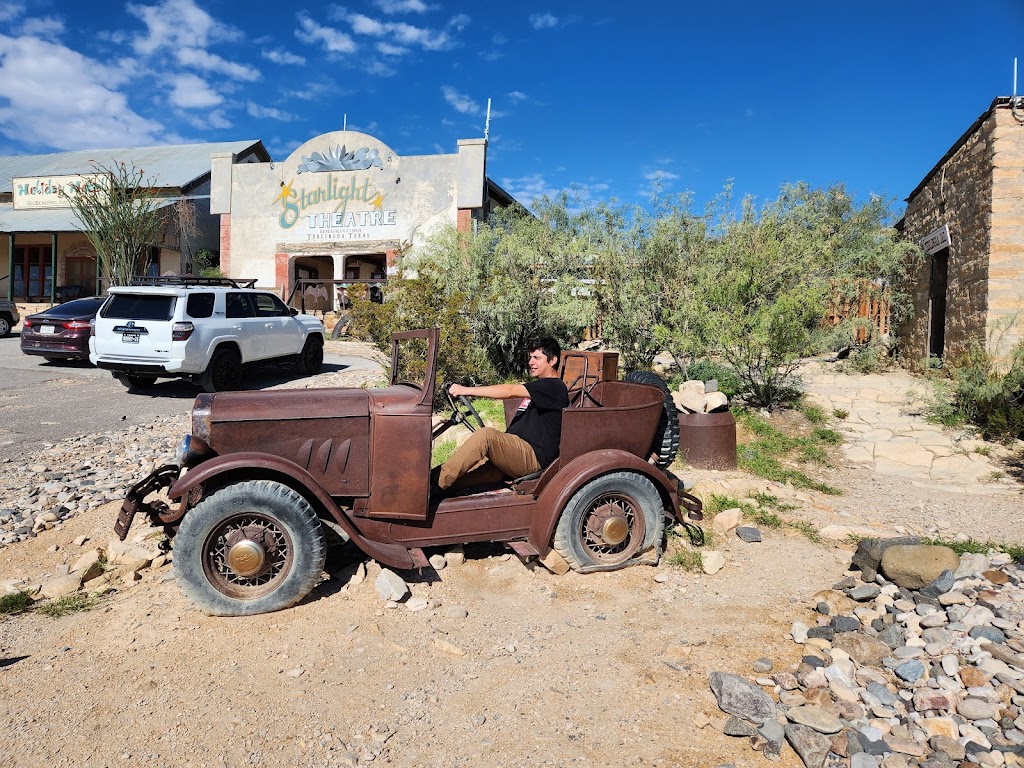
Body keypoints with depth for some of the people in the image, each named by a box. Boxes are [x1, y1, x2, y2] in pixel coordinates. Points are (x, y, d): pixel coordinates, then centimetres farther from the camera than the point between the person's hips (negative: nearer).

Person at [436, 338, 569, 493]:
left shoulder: (555, 386, -4)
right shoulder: (538, 388, 29)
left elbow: (510, 391, -16)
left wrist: (467, 390, -20)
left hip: (532, 455, -10)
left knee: (486, 434, -33)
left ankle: (438, 485, -35)